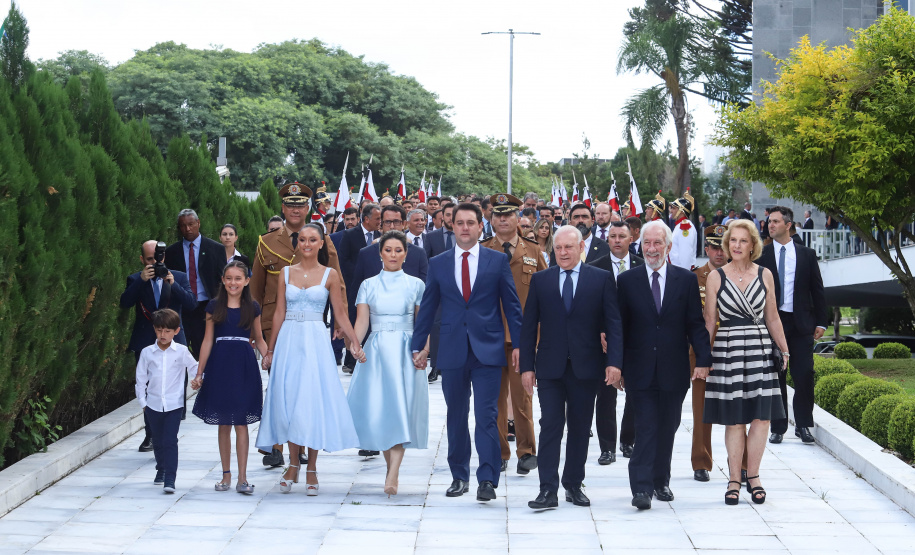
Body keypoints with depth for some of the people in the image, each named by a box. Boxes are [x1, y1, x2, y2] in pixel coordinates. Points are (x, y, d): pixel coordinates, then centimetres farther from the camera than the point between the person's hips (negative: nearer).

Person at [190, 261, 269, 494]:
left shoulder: (252, 307, 4)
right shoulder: (214, 306, 3)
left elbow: (259, 340, 12)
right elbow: (208, 341, 6)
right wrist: (199, 373, 4)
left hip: (244, 368, -1)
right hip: (220, 366, 1)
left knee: (241, 423, -3)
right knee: (223, 424, 6)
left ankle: (242, 478, -2)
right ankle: (226, 475, 15)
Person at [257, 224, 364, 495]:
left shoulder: (330, 275, 3)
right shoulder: (286, 273, 9)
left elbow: (340, 314, 2)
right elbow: (279, 313, 10)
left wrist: (355, 343, -8)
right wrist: (270, 350, 8)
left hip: (316, 341, -2)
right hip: (289, 340, 2)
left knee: (313, 400, -4)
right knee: (288, 399, 1)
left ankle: (311, 469, 5)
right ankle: (293, 463, 13)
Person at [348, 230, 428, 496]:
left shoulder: (416, 284, 7)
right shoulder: (368, 285, 9)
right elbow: (362, 320, 0)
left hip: (405, 353, -1)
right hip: (376, 352, 1)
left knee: (400, 410, -11)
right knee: (376, 411, -3)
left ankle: (392, 476, -17)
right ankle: (392, 467, 14)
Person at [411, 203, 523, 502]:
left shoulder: (498, 261, 4)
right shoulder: (438, 264, 9)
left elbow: (511, 305, 5)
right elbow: (427, 308, 12)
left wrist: (517, 344, -1)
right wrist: (418, 346, 10)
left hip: (488, 350, -2)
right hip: (452, 351, 2)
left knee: (486, 416, -8)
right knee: (456, 416, 9)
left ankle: (487, 479, -6)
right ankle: (459, 476, 20)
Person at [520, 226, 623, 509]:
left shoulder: (602, 279, 3)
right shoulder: (540, 280, 6)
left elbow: (613, 323, 0)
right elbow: (529, 325, 6)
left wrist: (614, 361, -11)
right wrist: (527, 366, 0)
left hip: (586, 366, 0)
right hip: (550, 367, 0)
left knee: (580, 428, 8)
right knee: (550, 427, -5)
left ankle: (573, 484, 20)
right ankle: (548, 490, -5)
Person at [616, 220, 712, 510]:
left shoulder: (686, 280, 5)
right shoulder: (627, 280, 3)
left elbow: (696, 324, 4)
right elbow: (619, 327, 4)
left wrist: (704, 359, -7)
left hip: (674, 370, 2)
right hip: (641, 371, -2)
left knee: (667, 428, 10)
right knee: (645, 428, -8)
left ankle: (661, 482, 24)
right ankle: (641, 488, -9)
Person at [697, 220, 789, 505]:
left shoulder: (764, 275, 7)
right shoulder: (716, 277, 2)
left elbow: (772, 318, 13)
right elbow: (709, 321, 4)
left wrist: (785, 351, 12)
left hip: (760, 349, 2)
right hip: (728, 350, -2)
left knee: (761, 416, -3)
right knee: (734, 419, 1)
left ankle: (753, 476, 11)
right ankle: (735, 479, 11)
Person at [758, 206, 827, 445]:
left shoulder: (807, 254, 7)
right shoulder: (762, 255, 3)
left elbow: (817, 289, 8)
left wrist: (820, 322, 3)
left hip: (801, 323, 0)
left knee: (804, 375, -3)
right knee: (775, 376, 4)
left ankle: (803, 425, 9)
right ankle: (778, 428, 11)